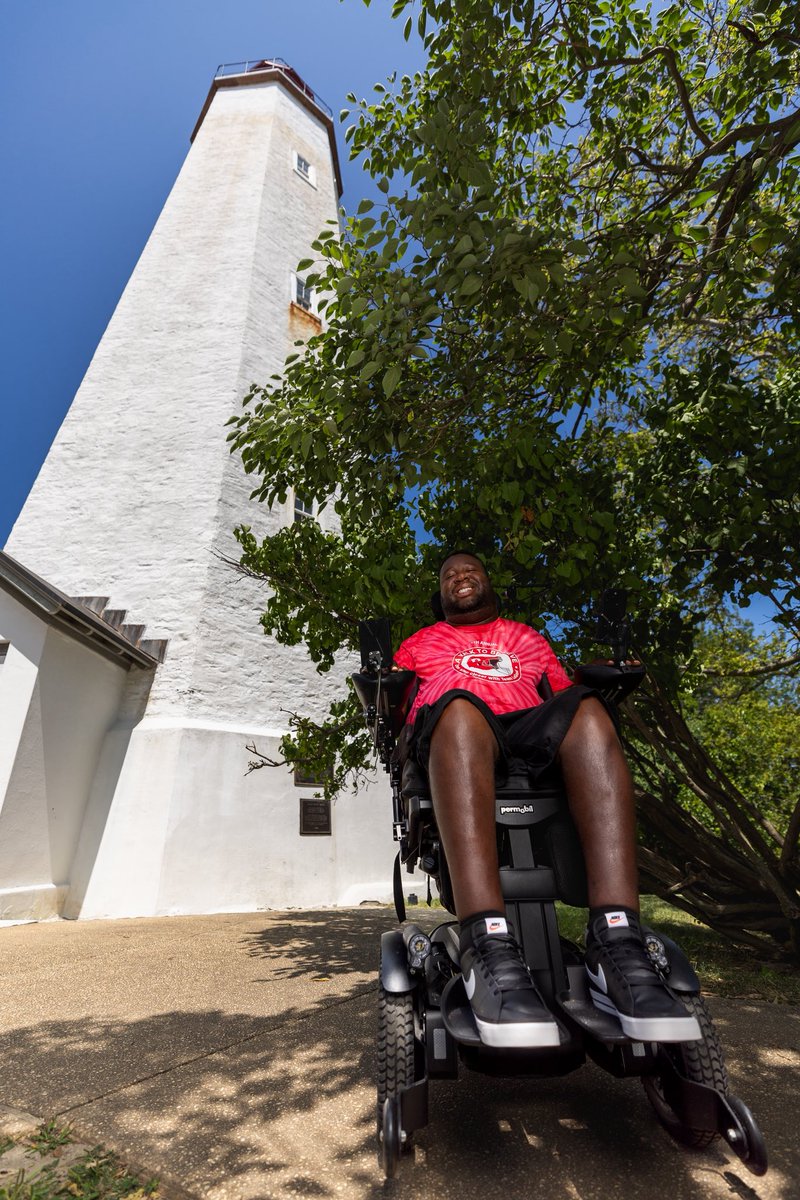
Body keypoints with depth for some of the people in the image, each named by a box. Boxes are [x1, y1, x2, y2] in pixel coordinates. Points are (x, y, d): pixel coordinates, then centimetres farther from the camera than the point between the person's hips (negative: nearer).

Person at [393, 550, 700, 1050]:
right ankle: (488, 950, -47)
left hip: (530, 734, 2)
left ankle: (617, 946, -39)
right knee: (460, 706, -36)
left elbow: (566, 693, 24)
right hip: (450, 738, -2)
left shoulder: (529, 638, 34)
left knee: (588, 709, -28)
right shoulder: (418, 643, 30)